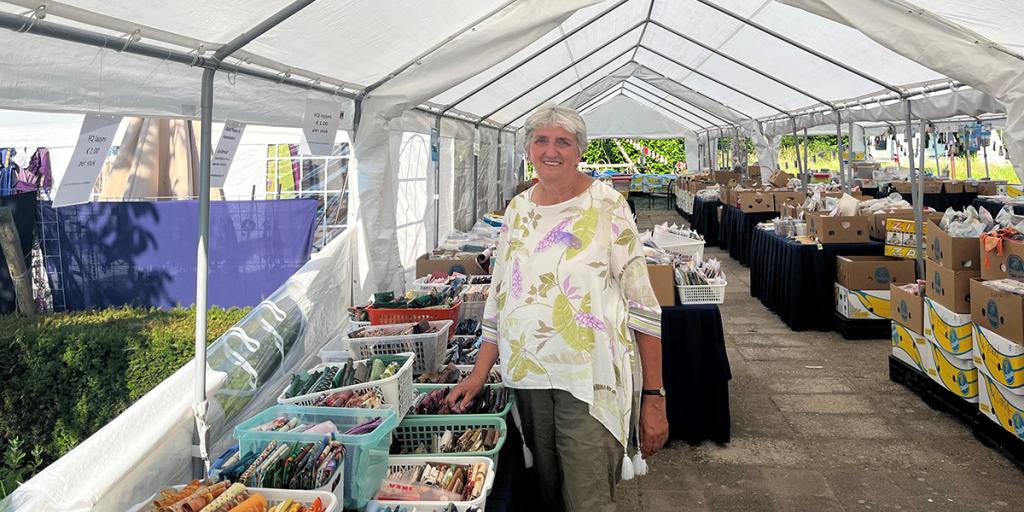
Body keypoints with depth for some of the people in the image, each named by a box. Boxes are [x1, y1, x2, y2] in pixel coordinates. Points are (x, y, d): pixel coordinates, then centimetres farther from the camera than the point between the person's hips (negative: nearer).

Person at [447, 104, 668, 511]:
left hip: (590, 380, -5)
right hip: (528, 379, 5)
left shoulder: (606, 206, -6)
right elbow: (499, 297, 14)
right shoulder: (517, 210, 10)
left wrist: (654, 397, -11)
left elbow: (643, 305, -8)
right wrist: (479, 373, 8)